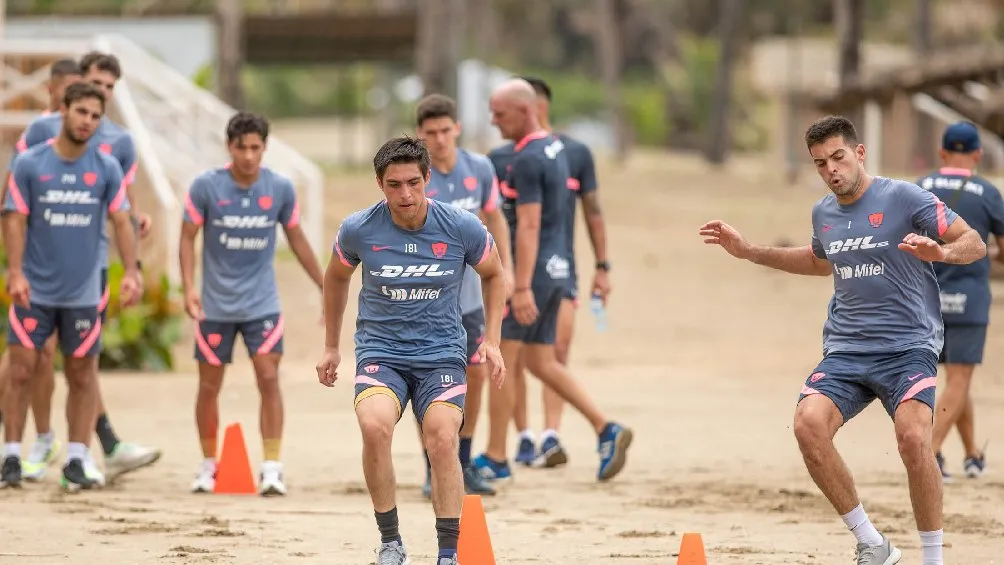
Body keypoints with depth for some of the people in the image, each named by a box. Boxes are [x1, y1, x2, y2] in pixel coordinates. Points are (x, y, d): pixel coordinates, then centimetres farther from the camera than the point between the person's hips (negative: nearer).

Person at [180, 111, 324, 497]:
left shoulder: (280, 189, -4)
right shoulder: (206, 187, -10)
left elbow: (296, 239, 8)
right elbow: (188, 237, -3)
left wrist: (326, 287, 12)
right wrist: (189, 286, -16)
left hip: (262, 304, 0)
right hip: (215, 305, 0)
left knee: (269, 379, -12)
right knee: (209, 386, 7)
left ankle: (272, 468, -11)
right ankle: (208, 466, 24)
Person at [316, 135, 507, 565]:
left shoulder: (462, 228, -8)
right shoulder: (358, 230, -7)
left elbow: (494, 275, 12)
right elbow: (336, 277, 15)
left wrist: (491, 341, 4)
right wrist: (331, 346, 20)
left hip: (442, 353, 0)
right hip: (380, 350, 0)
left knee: (443, 442, -21)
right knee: (374, 428, -28)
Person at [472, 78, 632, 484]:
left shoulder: (527, 161, -17)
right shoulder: (554, 148, 13)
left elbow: (529, 226, -23)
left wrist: (522, 287, -26)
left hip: (532, 272, -10)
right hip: (555, 270, 10)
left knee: (500, 362, -2)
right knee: (540, 363, 14)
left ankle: (495, 459, 3)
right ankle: (605, 429, 5)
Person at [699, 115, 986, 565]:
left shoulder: (904, 198, -5)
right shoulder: (824, 212, 13)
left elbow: (975, 244, -6)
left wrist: (941, 251, -28)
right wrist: (750, 252, 31)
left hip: (908, 347, -5)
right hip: (845, 351, 5)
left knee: (913, 438, -29)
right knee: (808, 424, -22)